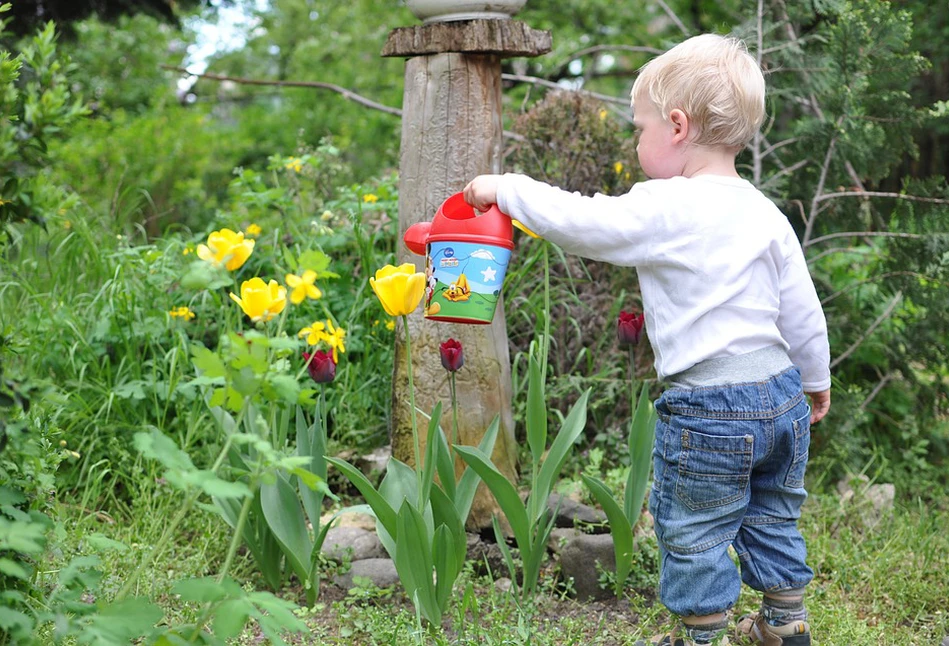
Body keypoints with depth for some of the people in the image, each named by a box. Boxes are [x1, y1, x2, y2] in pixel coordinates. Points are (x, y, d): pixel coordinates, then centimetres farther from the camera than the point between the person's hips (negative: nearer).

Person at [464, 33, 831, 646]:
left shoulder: (664, 209, -18)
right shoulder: (765, 212, 4)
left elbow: (579, 221, -17)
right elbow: (804, 311, 10)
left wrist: (505, 188, -2)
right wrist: (817, 379, 25)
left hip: (709, 411, -7)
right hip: (782, 392, 8)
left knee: (694, 534, 11)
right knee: (772, 518, 25)